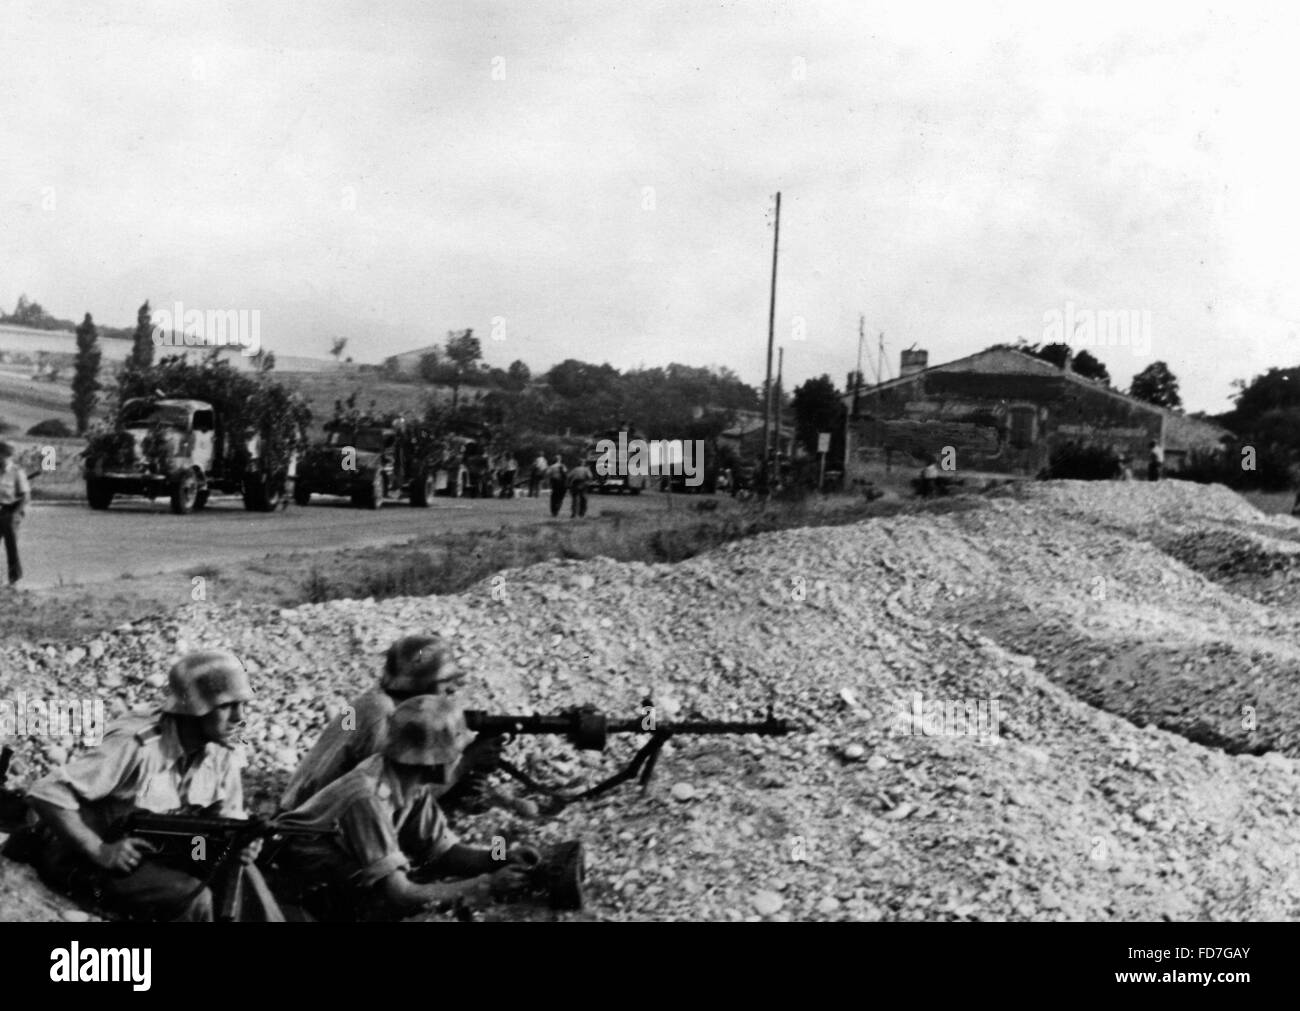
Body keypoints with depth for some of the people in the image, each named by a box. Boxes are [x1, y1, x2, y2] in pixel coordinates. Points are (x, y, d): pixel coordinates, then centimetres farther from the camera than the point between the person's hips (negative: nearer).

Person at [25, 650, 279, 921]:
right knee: (194, 898, -26)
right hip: (87, 862, -7)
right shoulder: (137, 747, -28)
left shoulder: (223, 754, -7)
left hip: (158, 851, 7)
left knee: (241, 875, -16)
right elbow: (46, 794, -27)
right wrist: (99, 850, -29)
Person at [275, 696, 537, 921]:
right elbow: (399, 895, -32)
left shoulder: (416, 785, -8)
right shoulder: (369, 797, -32)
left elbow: (445, 851, -1)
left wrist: (499, 859, -19)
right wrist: (485, 886, -29)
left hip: (349, 882, 8)